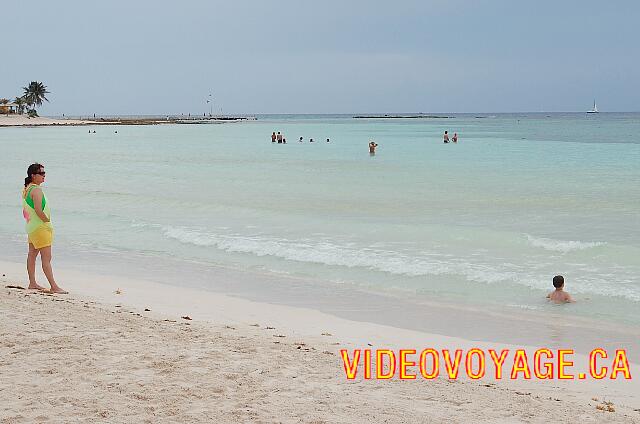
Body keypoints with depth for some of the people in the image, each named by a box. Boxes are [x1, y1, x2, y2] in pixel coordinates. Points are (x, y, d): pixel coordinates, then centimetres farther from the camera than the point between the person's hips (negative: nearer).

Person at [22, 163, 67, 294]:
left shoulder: (26, 189, 10)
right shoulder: (37, 190, -19)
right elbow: (38, 211, -27)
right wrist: (48, 221, -12)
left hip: (32, 226, 10)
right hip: (40, 227, -10)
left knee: (32, 255, 14)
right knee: (46, 258, -10)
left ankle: (32, 283, 21)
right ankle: (54, 287, -10)